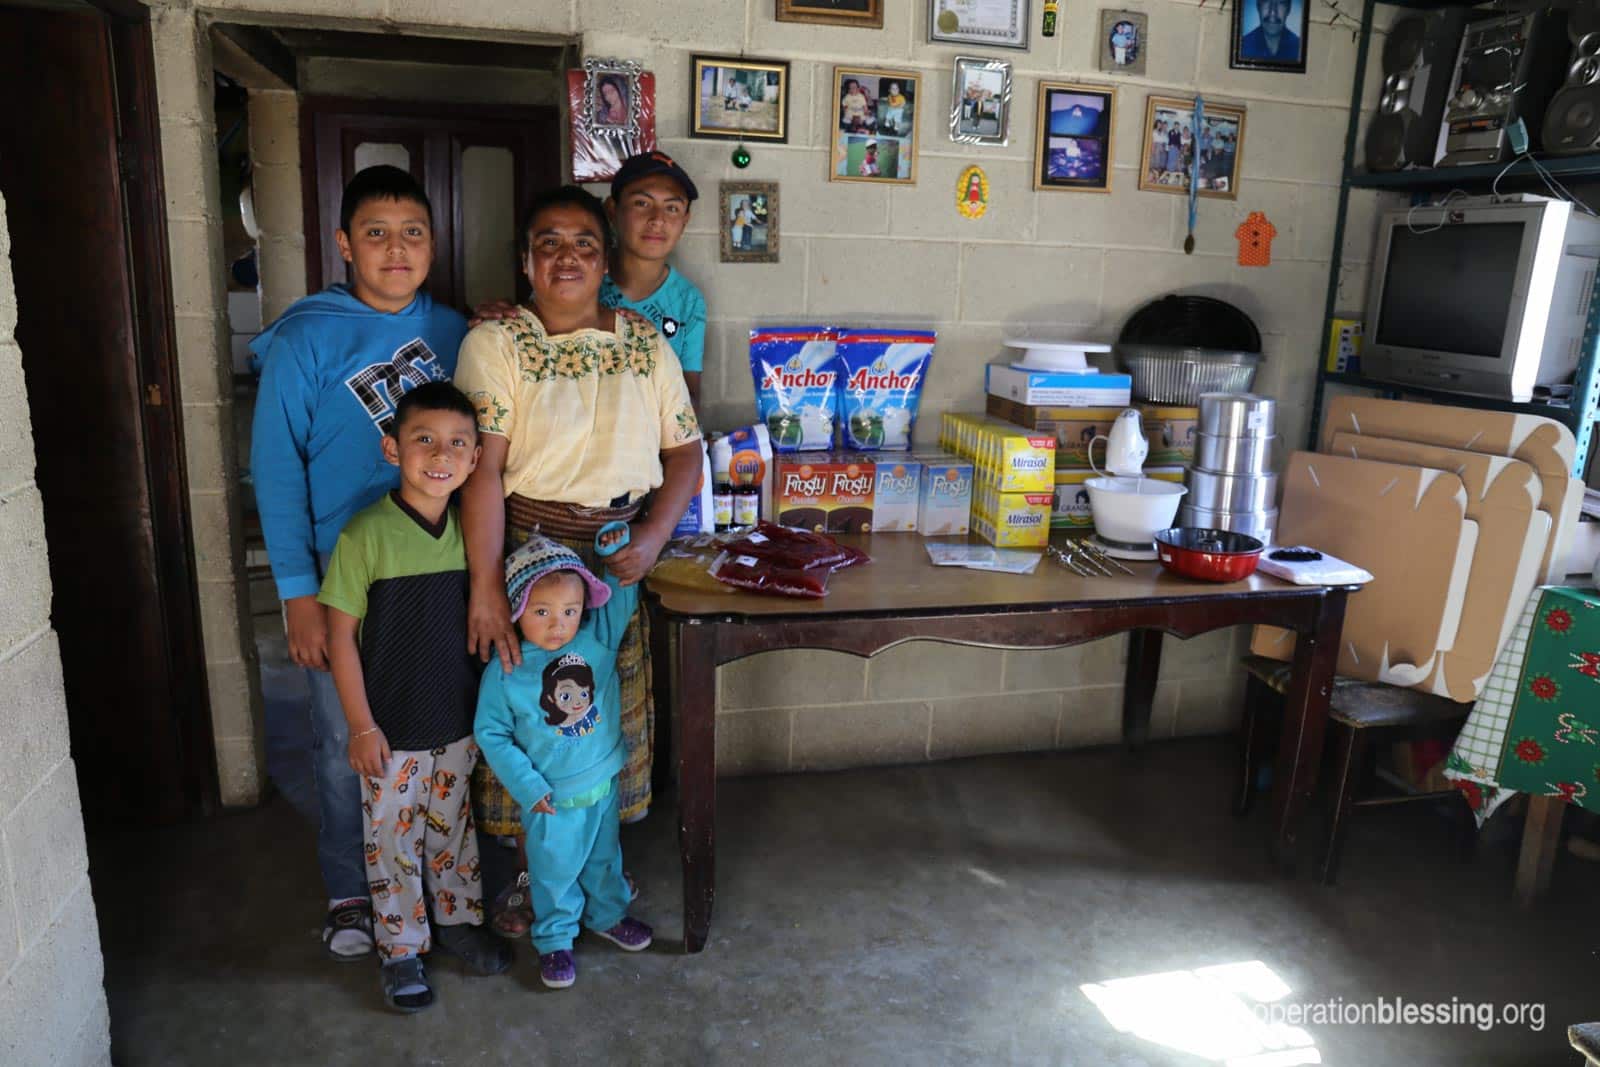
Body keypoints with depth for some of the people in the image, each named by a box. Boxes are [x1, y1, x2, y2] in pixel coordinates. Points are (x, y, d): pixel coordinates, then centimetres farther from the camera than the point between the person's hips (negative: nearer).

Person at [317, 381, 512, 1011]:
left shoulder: (471, 529, -3)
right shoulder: (366, 535, -17)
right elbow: (342, 635, -12)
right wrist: (362, 726, -12)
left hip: (459, 722, 4)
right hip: (390, 729, -4)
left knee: (454, 829, 21)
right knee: (393, 841, 12)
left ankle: (458, 920, 41)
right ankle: (401, 948, 31)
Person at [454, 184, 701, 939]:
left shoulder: (645, 342, 5)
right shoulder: (495, 342, -7)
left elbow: (684, 449, 5)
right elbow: (482, 468, -15)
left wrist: (653, 536, -11)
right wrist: (486, 587, -21)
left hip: (624, 559, 3)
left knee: (614, 712, 13)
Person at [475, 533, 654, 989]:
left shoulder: (598, 638, -13)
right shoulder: (504, 673, -19)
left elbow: (623, 592, -4)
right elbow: (491, 734, -12)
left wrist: (617, 550, -21)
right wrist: (527, 785, -15)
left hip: (604, 784, 4)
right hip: (552, 798, -3)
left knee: (605, 859, 26)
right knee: (555, 873, 15)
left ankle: (608, 915, 51)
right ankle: (554, 940, 39)